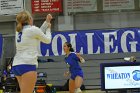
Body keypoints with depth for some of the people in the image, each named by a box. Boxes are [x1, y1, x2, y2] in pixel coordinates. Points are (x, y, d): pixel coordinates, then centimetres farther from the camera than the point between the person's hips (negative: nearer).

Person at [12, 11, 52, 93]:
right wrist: (48, 28, 28)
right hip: (27, 65, -8)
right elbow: (48, 40, 11)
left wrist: (46, 22, 31)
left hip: (16, 65, 8)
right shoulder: (33, 29, -4)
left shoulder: (19, 31, 16)